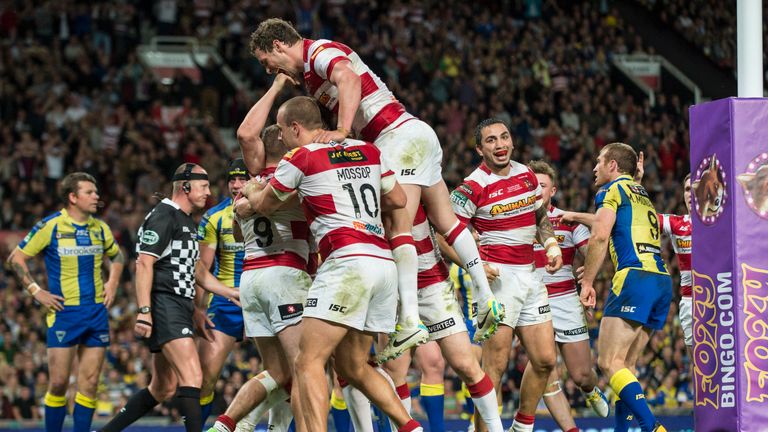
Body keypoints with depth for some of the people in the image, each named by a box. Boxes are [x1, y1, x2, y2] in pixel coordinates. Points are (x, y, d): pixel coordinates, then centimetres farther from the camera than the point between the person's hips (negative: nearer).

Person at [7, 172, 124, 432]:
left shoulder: (99, 228, 9)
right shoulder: (50, 226, -6)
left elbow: (117, 256, 27)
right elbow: (16, 258, -1)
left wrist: (113, 282, 11)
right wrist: (36, 291, -7)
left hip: (97, 312, 4)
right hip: (64, 312, -4)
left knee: (89, 383, 1)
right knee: (58, 382, -6)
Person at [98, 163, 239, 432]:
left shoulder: (188, 222, 22)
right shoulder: (163, 216, -9)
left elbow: (195, 269, 32)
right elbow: (144, 263, -17)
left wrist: (229, 292, 26)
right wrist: (144, 311, -24)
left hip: (179, 309, 10)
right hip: (164, 307, -10)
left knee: (163, 389, 11)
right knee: (192, 377, -21)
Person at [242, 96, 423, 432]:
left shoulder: (300, 157, 1)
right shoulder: (368, 151, 17)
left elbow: (264, 206, 17)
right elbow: (398, 200, 24)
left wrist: (250, 192, 39)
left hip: (348, 262, -7)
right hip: (385, 262, 7)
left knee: (308, 362, -9)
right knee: (352, 367, 18)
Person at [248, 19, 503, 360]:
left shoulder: (320, 51, -8)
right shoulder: (310, 72, 22)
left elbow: (349, 78, -29)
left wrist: (342, 130, -36)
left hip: (400, 136, -11)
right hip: (418, 136, 11)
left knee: (398, 226, -17)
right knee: (444, 220, 14)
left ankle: (410, 322, -26)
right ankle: (487, 300, 16)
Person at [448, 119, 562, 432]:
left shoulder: (527, 175, 9)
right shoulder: (473, 187, -11)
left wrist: (551, 245, 7)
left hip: (529, 274, 7)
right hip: (497, 276, -7)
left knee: (545, 360, 7)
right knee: (496, 364, -11)